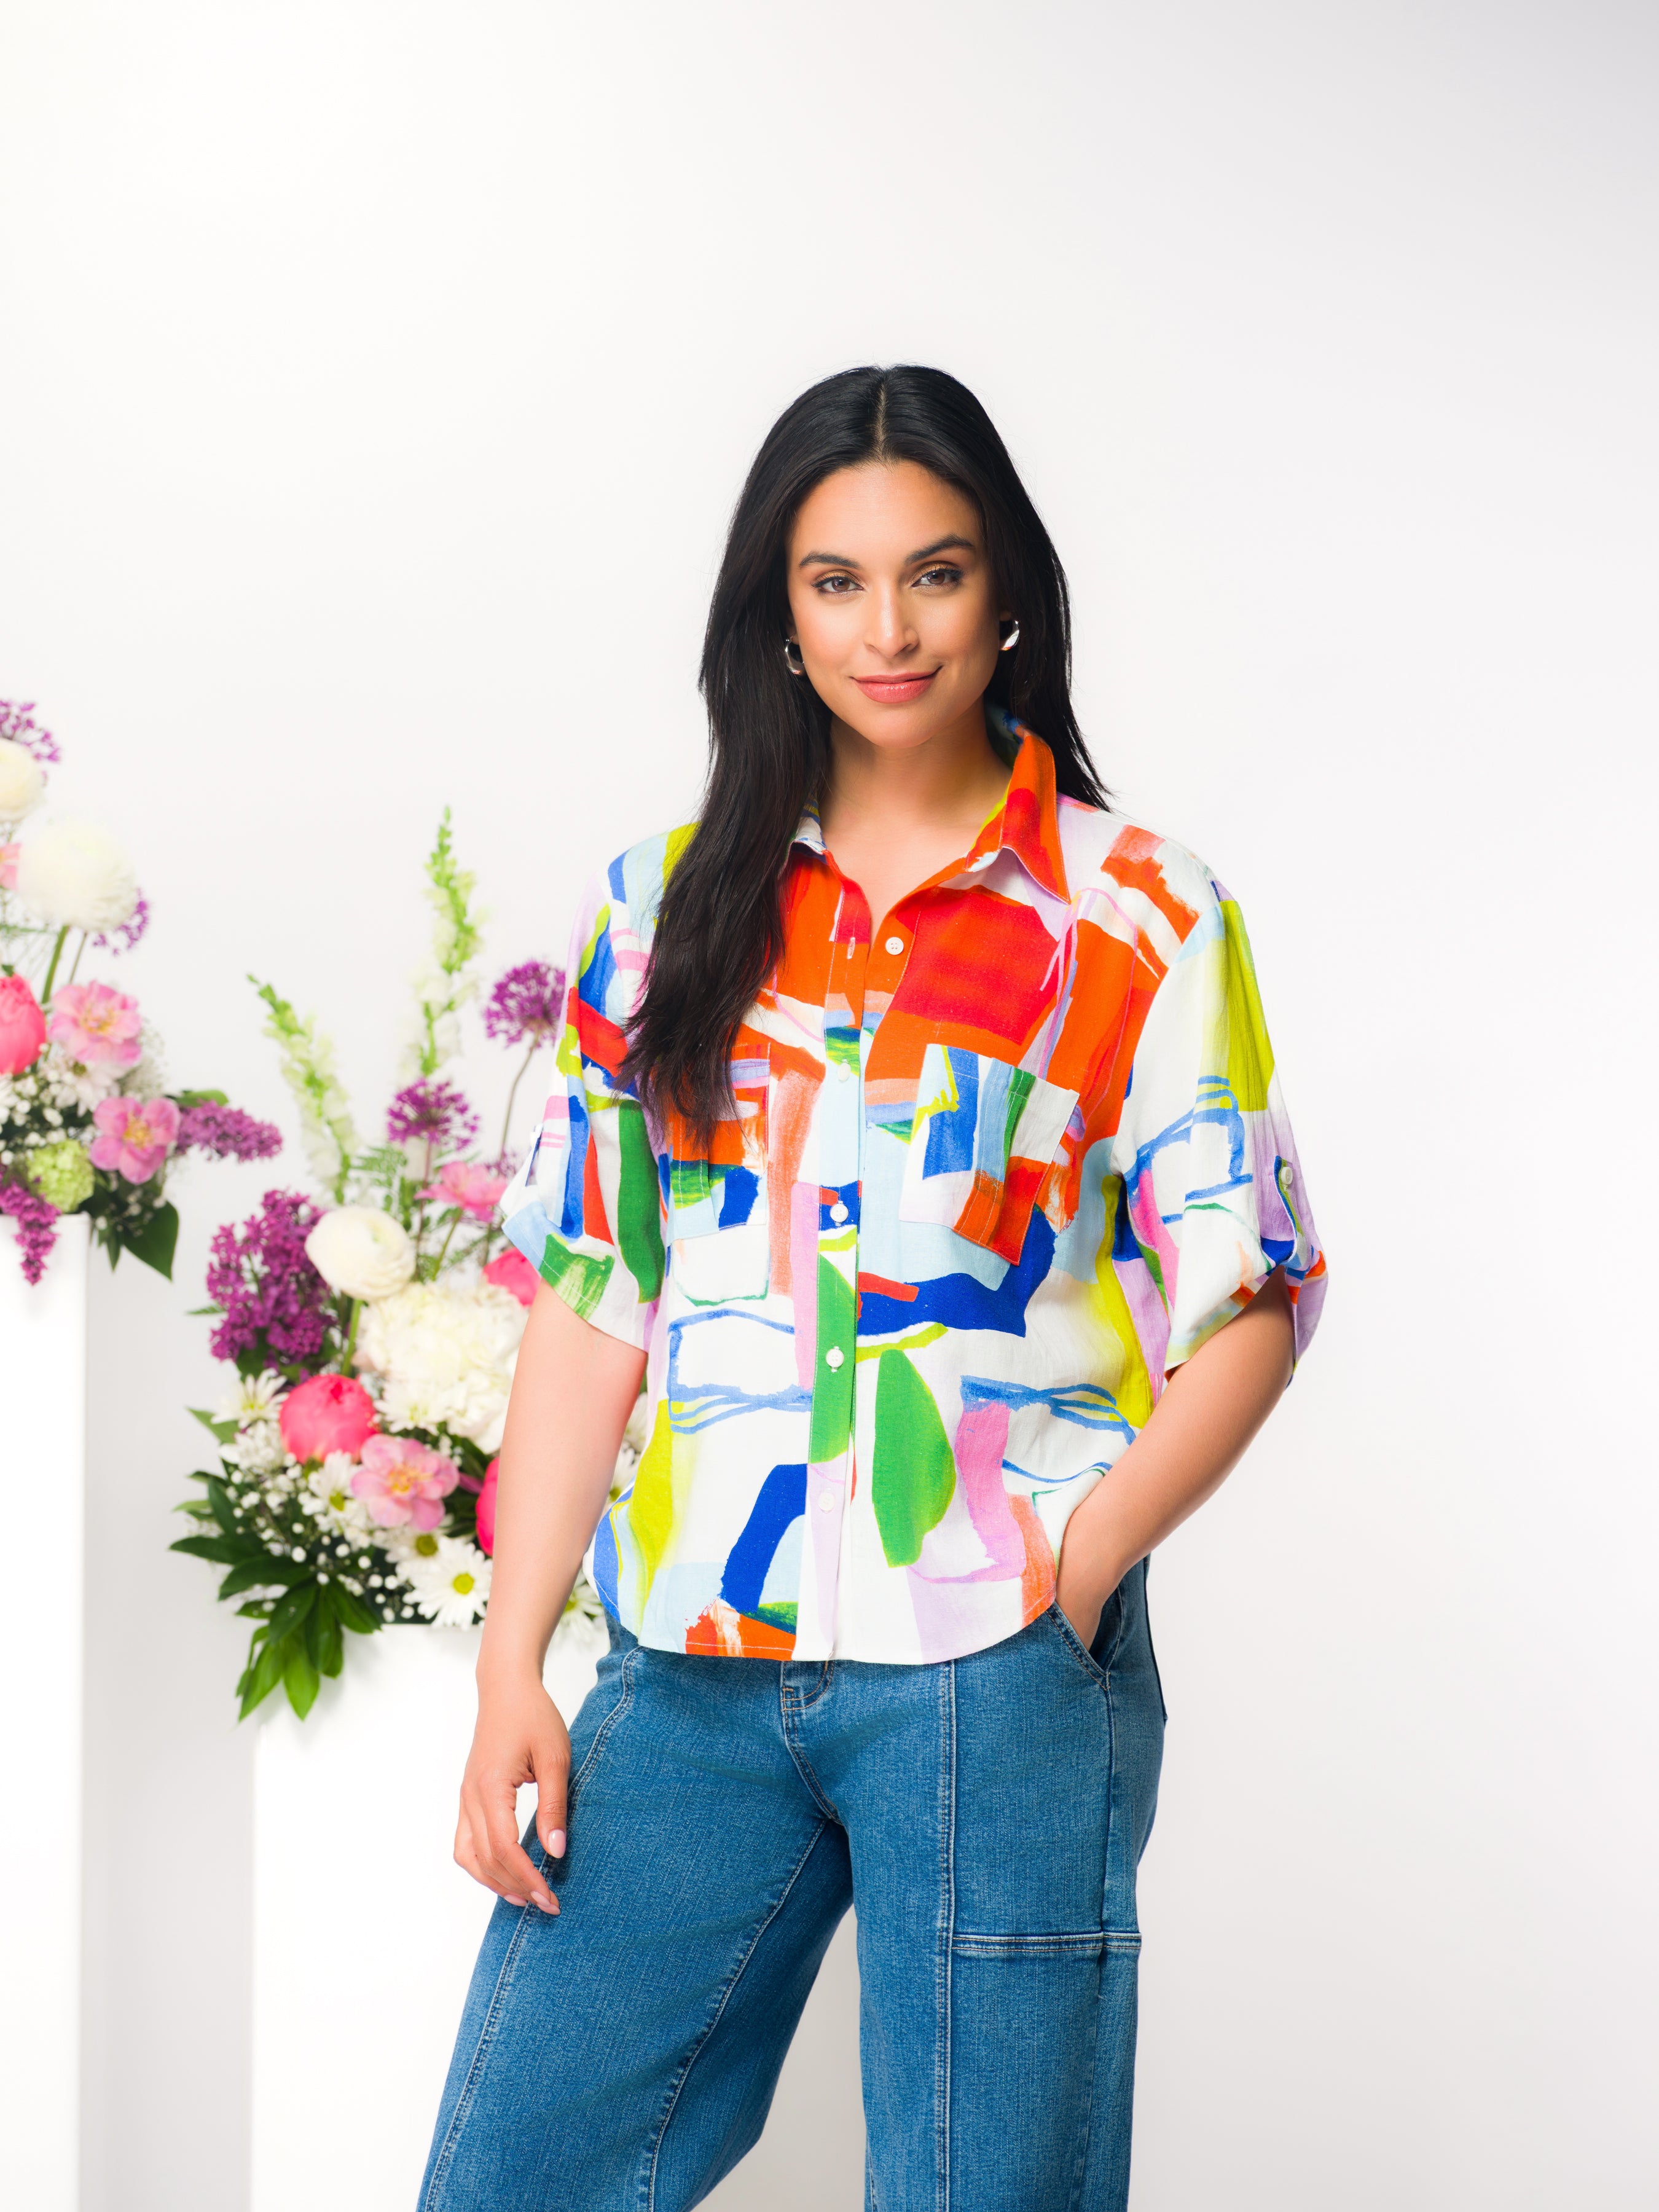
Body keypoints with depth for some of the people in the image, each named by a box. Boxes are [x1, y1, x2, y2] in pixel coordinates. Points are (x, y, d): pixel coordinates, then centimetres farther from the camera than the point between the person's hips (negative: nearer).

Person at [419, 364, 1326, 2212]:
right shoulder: (670, 907, 10)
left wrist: (1069, 1575, -13)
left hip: (997, 1672, -3)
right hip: (688, 1659, 3)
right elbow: (588, 1296, 8)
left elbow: (1249, 1301, 0)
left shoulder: (1137, 918, 1)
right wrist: (512, 1664, 2)